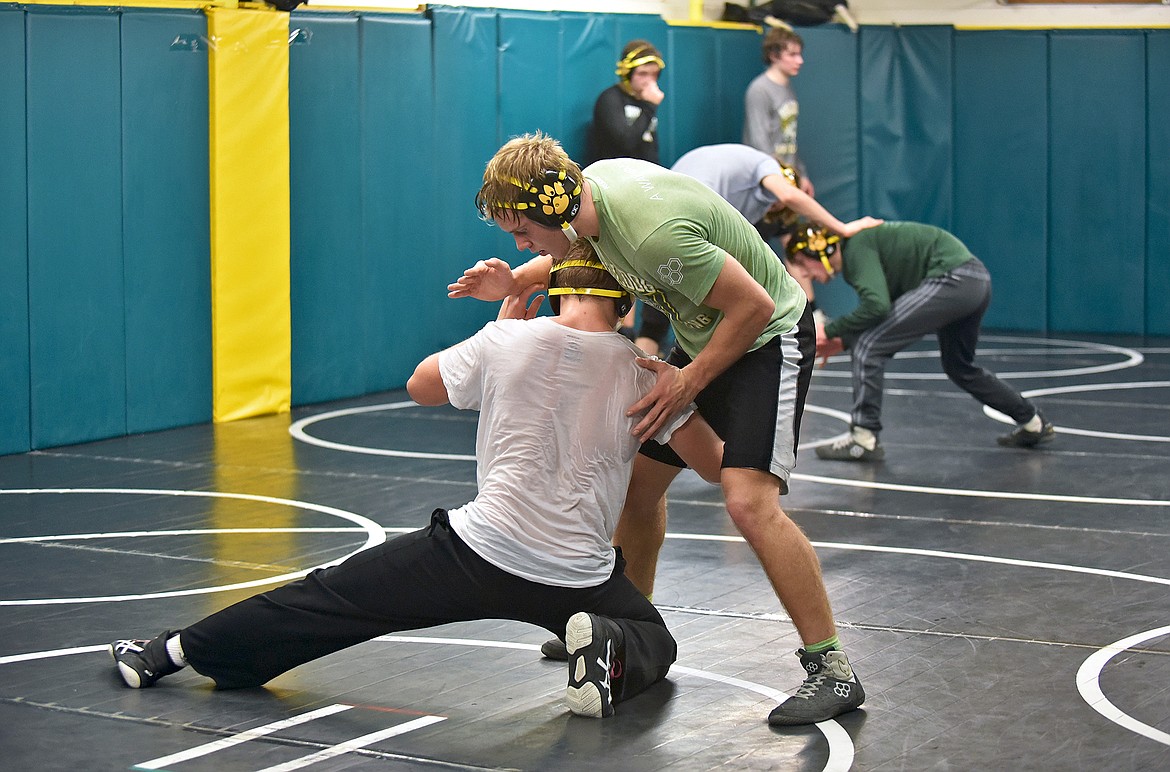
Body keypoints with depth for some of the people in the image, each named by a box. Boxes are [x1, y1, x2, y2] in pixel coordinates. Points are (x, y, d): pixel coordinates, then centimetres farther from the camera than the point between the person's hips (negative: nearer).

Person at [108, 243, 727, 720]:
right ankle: (610, 654, -9)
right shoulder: (640, 375, -1)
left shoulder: (507, 340, -3)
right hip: (582, 576, 1)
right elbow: (716, 465, 4)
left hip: (479, 550, 0)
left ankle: (171, 652, 12)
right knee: (654, 642, 27)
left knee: (335, 597, 10)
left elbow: (420, 386, 15)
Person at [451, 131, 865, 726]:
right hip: (702, 338, 10)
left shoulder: (654, 232, -35)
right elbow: (575, 250, 17)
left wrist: (688, 383, -21)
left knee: (748, 500, -23)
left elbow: (754, 304, -28)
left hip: (767, 338, -9)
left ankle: (831, 670, -14)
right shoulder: (592, 182, -7)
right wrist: (516, 283, 1)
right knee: (639, 479, 13)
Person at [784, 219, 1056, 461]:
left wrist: (830, 330, -12)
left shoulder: (856, 247, -10)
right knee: (959, 367, 30)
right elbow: (881, 309, 24)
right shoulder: (860, 246, 19)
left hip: (951, 278, -11)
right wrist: (843, 342, 13)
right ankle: (1033, 423, 42)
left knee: (869, 347, -11)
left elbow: (877, 306, -23)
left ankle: (863, 439, -10)